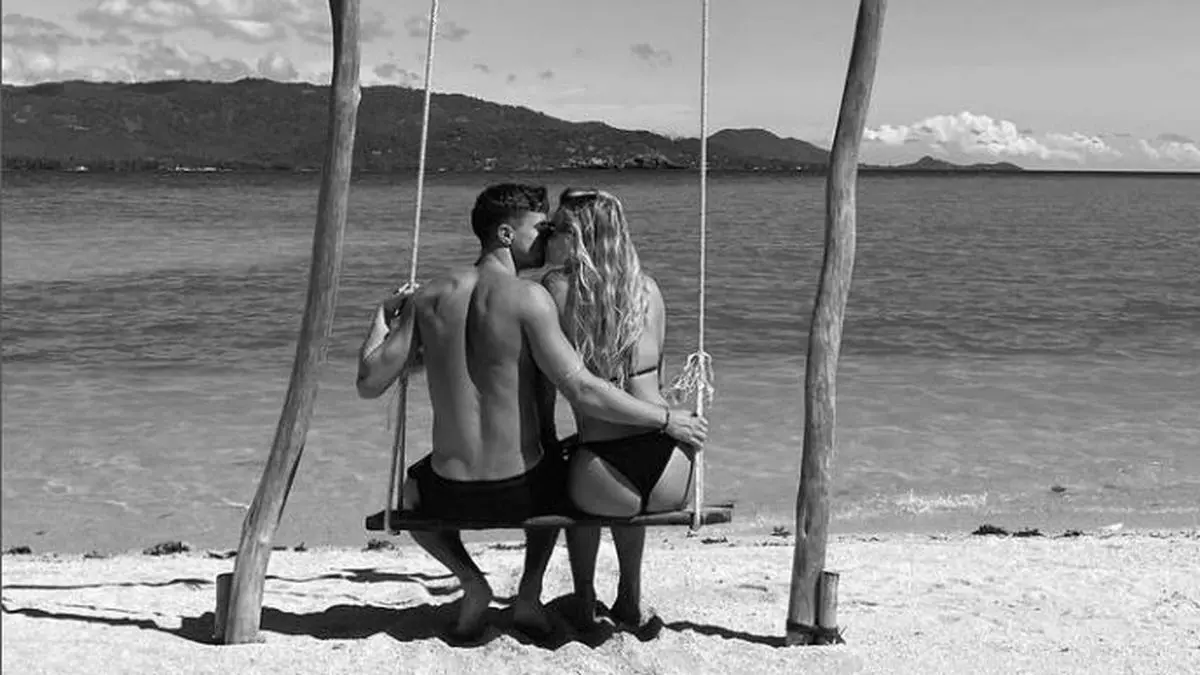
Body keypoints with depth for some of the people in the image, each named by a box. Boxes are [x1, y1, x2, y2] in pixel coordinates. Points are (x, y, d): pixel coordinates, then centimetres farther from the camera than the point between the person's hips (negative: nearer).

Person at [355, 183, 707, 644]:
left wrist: (383, 318, 18)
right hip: (521, 492, -1)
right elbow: (583, 392, -18)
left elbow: (369, 383, 0)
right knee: (558, 470, 37)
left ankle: (471, 582, 17)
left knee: (409, 486, 38)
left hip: (451, 495, 2)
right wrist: (667, 420, -8)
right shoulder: (528, 298, -14)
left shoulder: (427, 299, -2)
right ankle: (529, 592, 25)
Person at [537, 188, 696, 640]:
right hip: (673, 483, 4)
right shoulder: (648, 288, 10)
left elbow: (545, 387, 4)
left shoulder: (555, 288, -2)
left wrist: (547, 444, 19)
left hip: (606, 486, -3)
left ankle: (584, 602, 40)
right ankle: (630, 601, 43)